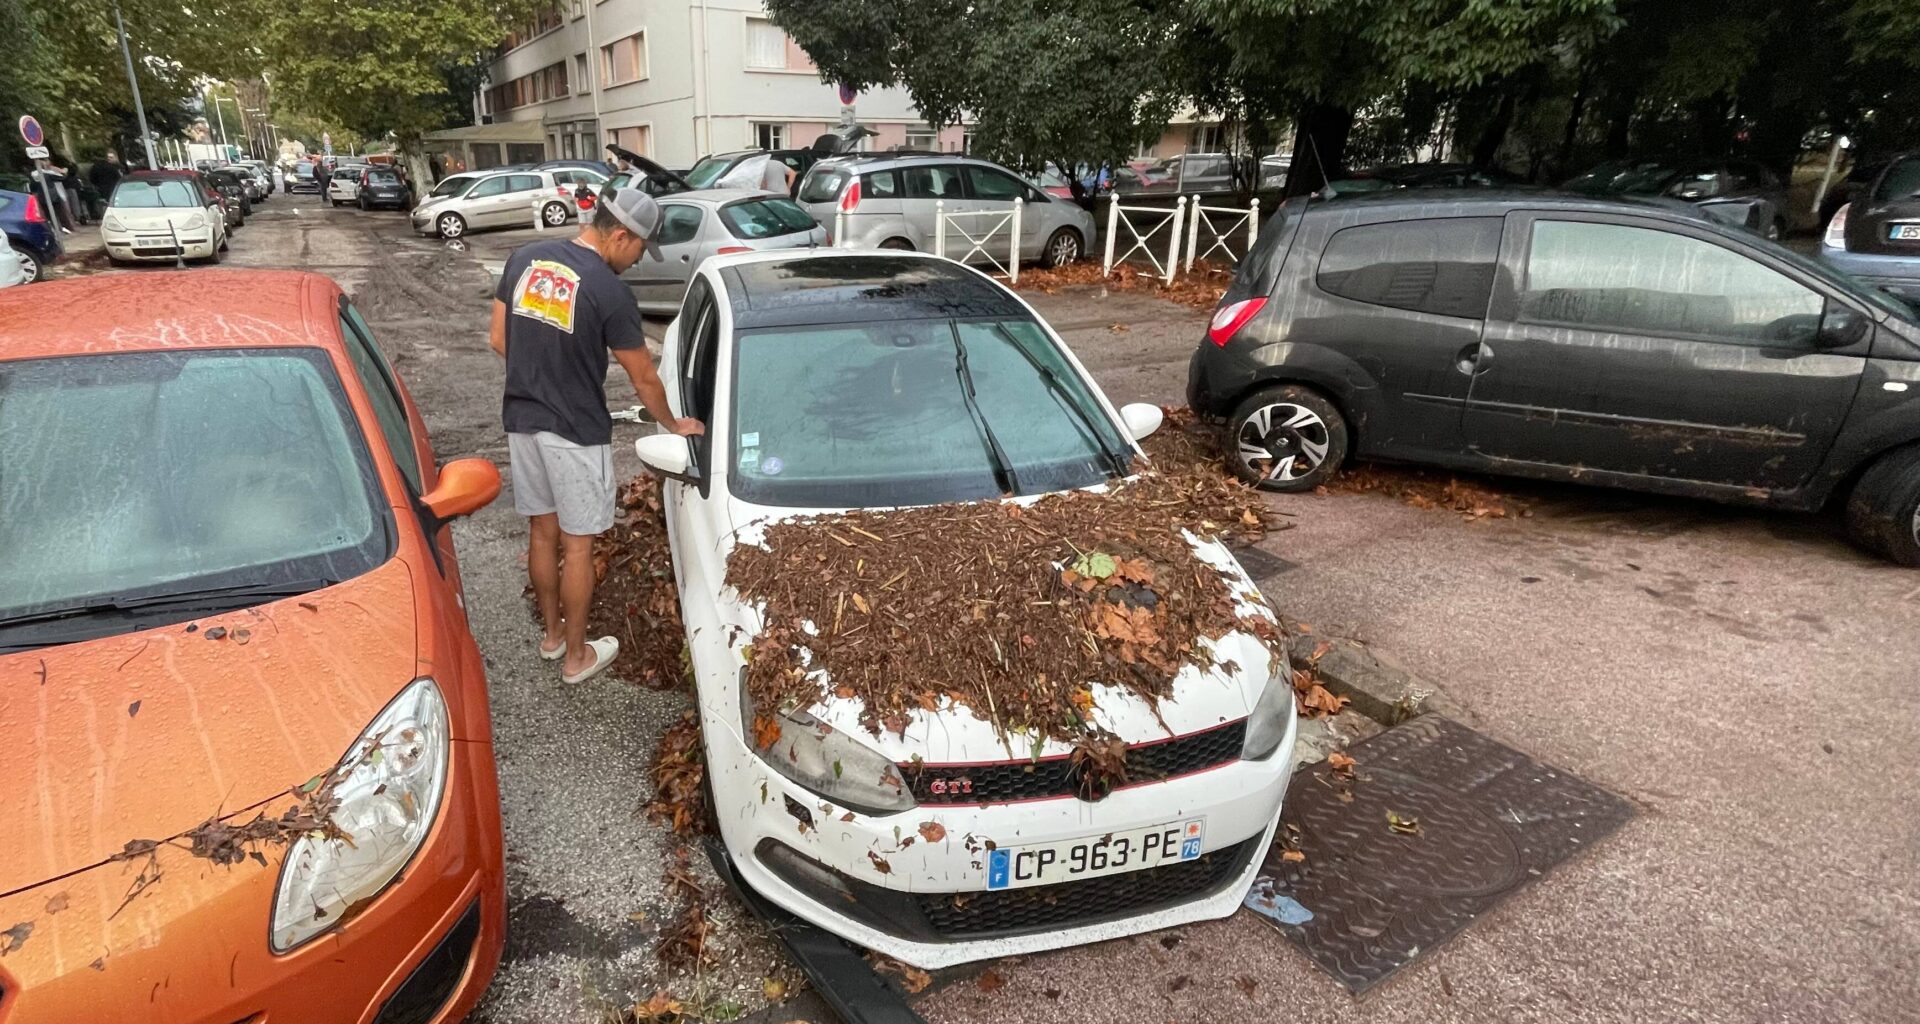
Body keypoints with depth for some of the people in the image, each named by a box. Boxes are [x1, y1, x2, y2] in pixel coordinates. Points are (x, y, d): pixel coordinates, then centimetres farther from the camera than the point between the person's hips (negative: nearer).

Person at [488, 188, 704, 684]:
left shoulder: (523, 259, 1)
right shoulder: (609, 291, -18)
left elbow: (499, 339, 8)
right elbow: (644, 378, -8)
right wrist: (675, 425, 8)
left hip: (522, 420, 7)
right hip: (576, 432, -6)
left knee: (542, 532, 19)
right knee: (577, 545, 6)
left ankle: (551, 632, 36)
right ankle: (576, 656, 20)